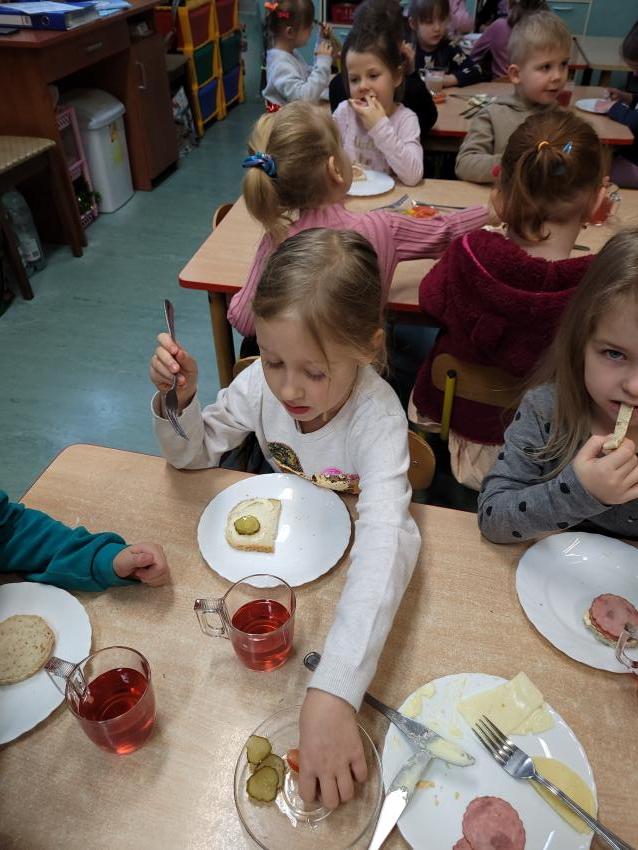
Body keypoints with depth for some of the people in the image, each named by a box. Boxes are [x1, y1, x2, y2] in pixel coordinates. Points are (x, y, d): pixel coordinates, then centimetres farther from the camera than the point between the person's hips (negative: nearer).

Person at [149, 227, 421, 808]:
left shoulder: (377, 417, -35)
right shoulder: (261, 382, -22)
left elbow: (384, 545, -48)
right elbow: (192, 453, -6)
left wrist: (332, 694, -59)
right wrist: (178, 399, -29)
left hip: (345, 559, -3)